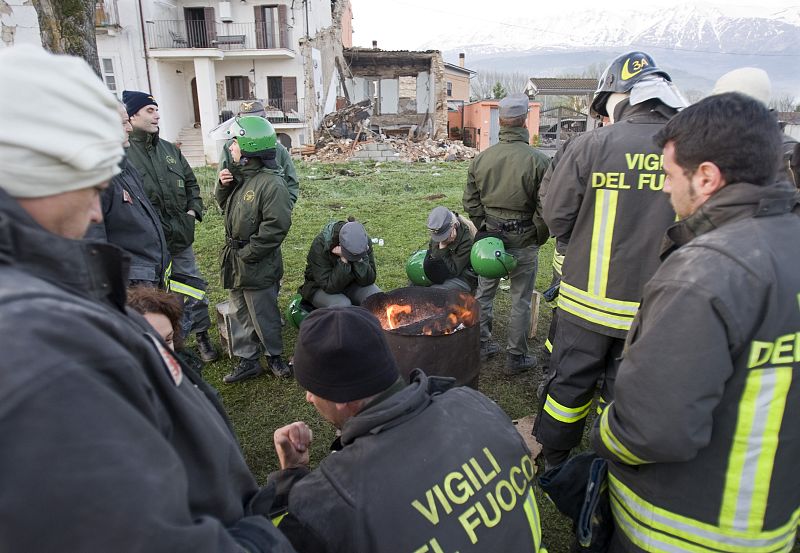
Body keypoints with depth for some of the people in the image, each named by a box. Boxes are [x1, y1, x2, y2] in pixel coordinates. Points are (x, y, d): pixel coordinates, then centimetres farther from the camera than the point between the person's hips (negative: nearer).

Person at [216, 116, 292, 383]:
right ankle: (247, 361, 30)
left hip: (258, 265, -8)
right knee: (240, 313, 17)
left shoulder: (271, 184, -20)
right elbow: (226, 205, 20)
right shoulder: (240, 175, 7)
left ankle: (274, 355, 30)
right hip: (235, 260, 9)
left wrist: (247, 253, -19)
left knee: (263, 315, 7)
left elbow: (275, 227, -24)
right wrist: (222, 187, -1)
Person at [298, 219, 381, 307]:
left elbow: (367, 281, -17)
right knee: (343, 304, -33)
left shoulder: (365, 242, -18)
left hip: (351, 285, 3)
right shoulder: (320, 245, -27)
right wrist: (343, 261, -39)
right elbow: (328, 286, -28)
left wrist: (359, 260, -34)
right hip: (321, 288, -3)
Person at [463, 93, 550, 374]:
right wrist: (538, 238, 2)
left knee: (483, 292, 18)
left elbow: (470, 202, 4)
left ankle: (481, 344, 32)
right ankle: (516, 357, 20)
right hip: (523, 240, -4)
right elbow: (545, 207, -13)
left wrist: (484, 230, 15)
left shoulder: (481, 158, -1)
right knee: (520, 301, 9)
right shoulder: (538, 160, -15)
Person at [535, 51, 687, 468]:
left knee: (570, 380, 16)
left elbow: (556, 214, -5)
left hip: (588, 297, -1)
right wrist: (657, 260, 14)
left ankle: (550, 461, 35)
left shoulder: (591, 145, -12)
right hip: (655, 307, 2)